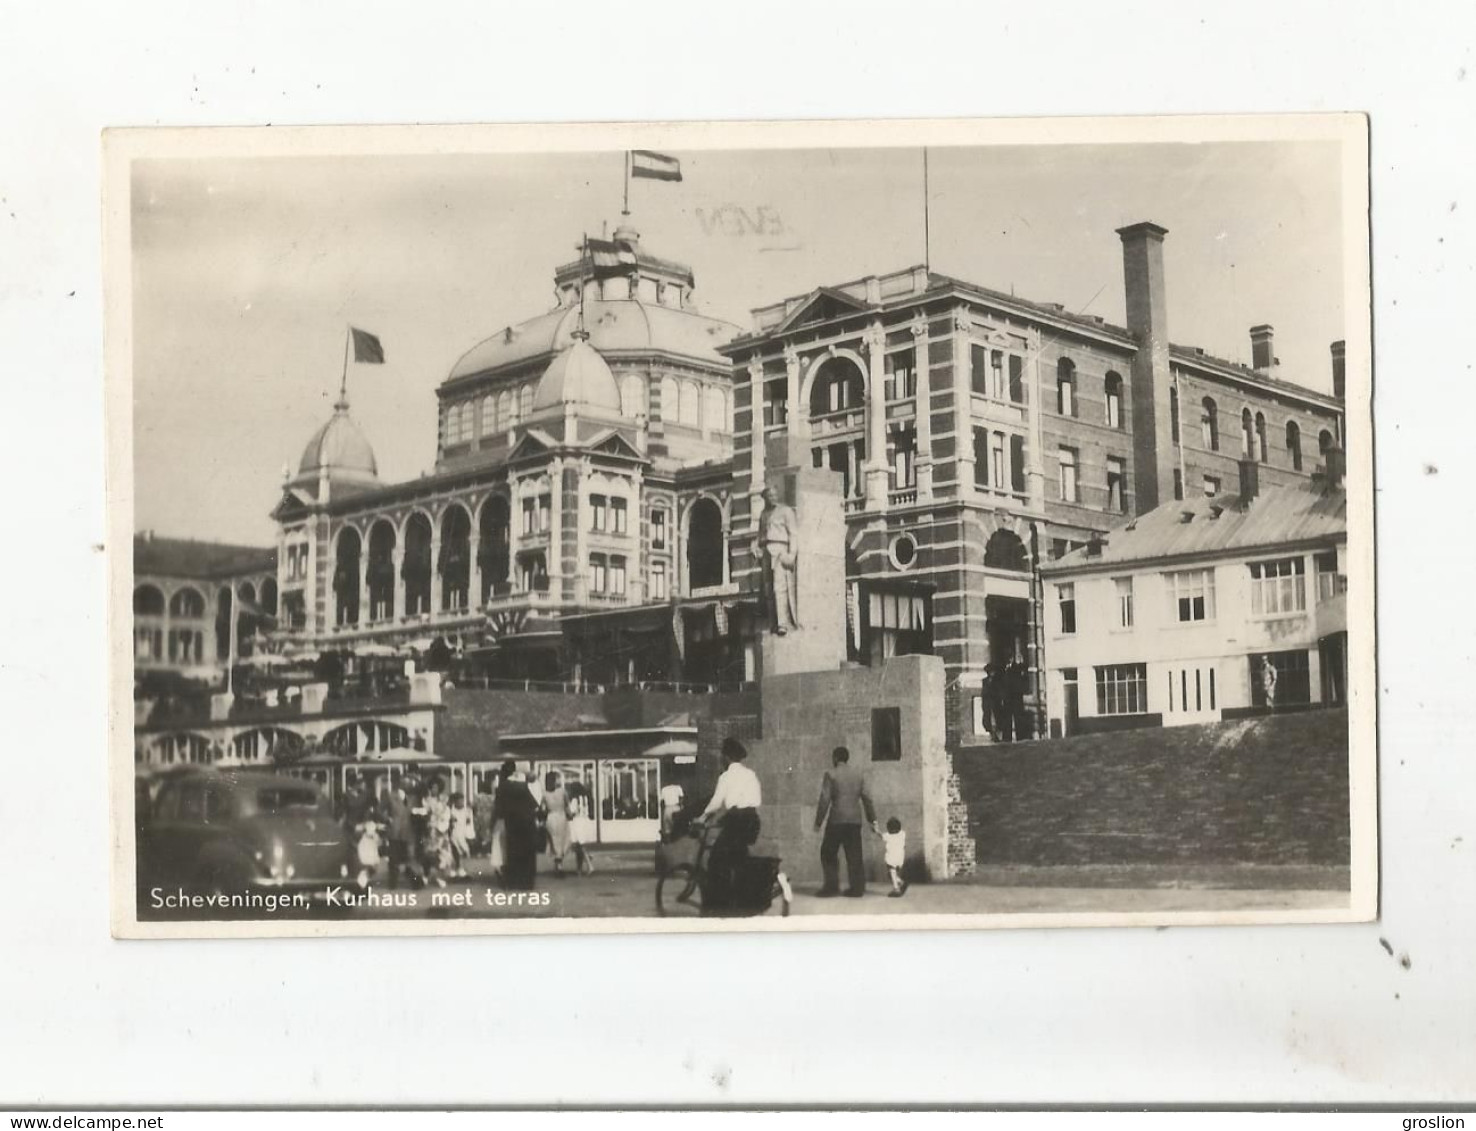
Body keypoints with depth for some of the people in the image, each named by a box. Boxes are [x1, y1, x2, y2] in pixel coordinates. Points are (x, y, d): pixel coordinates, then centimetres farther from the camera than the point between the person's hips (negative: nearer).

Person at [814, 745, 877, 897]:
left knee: (828, 853, 6)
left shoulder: (831, 775, -4)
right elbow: (867, 799, 10)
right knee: (854, 856, 7)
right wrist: (872, 820, 15)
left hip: (836, 820, -4)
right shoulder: (859, 775, 10)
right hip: (855, 820, 4)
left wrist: (818, 822, -3)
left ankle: (832, 886, 1)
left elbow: (824, 800, -7)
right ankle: (857, 887, 4)